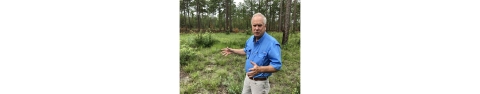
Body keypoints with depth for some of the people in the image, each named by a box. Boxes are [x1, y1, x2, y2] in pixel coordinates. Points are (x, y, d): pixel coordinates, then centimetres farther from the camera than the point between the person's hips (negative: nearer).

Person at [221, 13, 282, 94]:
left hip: (260, 82, -7)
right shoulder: (251, 39, 0)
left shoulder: (272, 43, -26)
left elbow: (277, 66, -29)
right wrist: (232, 51, 18)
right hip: (247, 78, 7)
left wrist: (260, 69, -41)